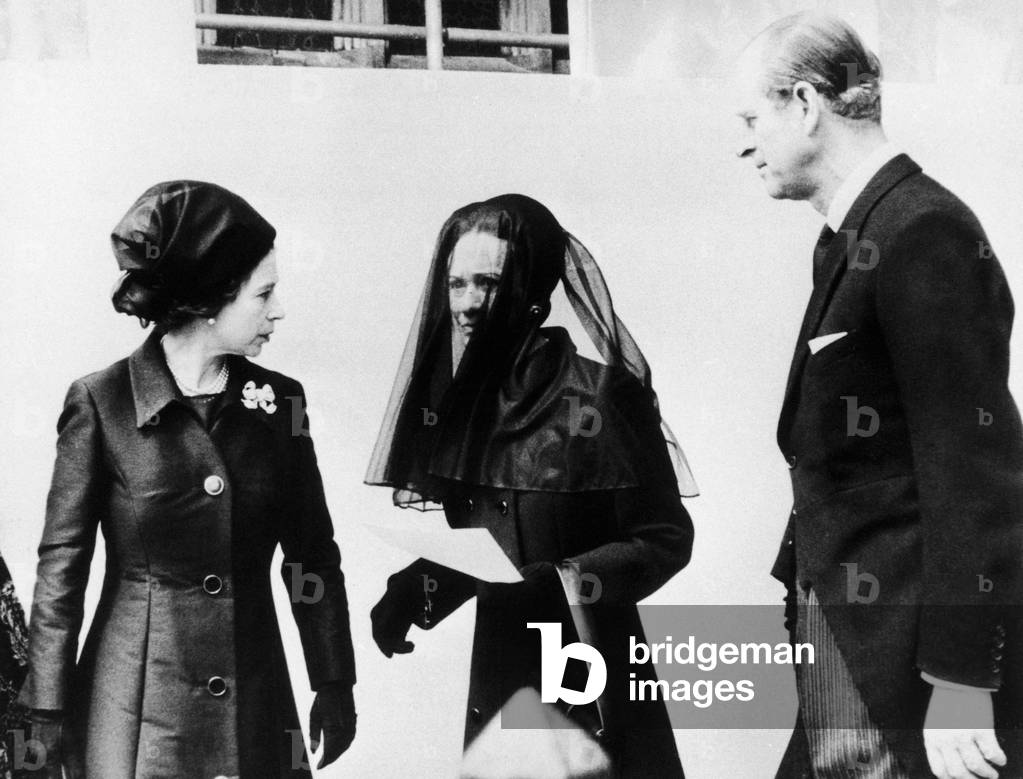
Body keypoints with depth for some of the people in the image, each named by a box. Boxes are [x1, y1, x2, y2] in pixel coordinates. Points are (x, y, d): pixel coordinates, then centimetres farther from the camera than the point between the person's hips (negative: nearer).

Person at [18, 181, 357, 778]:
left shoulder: (280, 400, 3)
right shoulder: (100, 403, -7)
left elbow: (313, 557, 8)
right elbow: (62, 569, -5)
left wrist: (334, 684, 7)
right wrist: (49, 713, -5)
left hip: (256, 701, 4)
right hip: (135, 713, -3)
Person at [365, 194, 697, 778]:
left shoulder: (603, 396, -13)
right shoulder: (458, 399, 4)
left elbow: (664, 539, -10)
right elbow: (458, 540, 9)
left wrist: (558, 582, -22)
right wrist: (412, 589, -10)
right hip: (497, 675, 5)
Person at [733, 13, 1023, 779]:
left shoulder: (924, 234, -17)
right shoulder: (852, 239, 12)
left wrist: (961, 683, -21)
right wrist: (800, 586, 16)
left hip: (912, 648, -8)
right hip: (848, 638, 8)